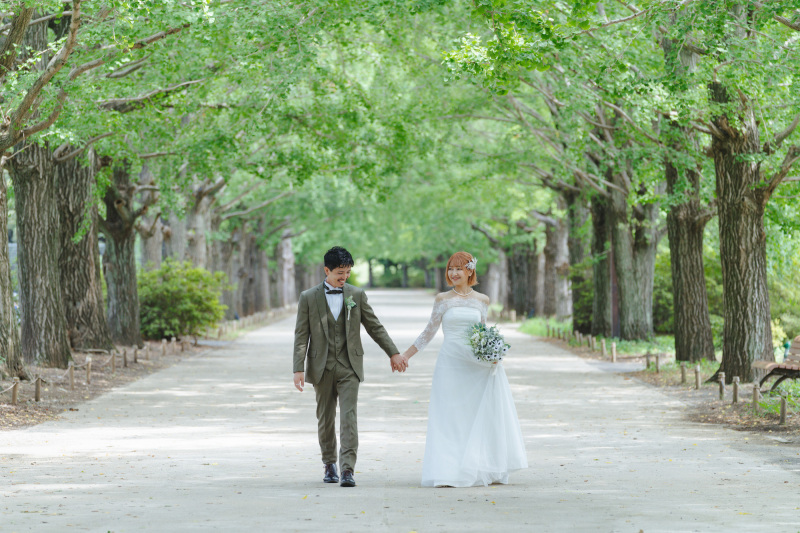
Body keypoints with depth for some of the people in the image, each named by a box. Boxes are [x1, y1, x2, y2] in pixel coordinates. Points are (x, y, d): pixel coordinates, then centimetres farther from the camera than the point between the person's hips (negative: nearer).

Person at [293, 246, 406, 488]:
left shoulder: (357, 295, 5)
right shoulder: (309, 298, 1)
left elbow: (375, 327, 11)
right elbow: (301, 335, 0)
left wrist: (393, 353, 8)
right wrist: (298, 369, -7)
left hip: (349, 366, 0)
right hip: (322, 367, 0)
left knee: (349, 417, -10)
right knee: (325, 419, 9)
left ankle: (348, 470, -15)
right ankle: (330, 465, 26)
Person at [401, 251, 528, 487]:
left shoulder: (481, 300, 7)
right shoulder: (443, 300, 3)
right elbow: (429, 332, 8)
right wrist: (405, 356, 5)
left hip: (477, 366, 1)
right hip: (450, 365, -1)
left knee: (483, 418, 1)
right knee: (450, 420, -2)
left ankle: (484, 470, 10)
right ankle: (448, 473, -3)